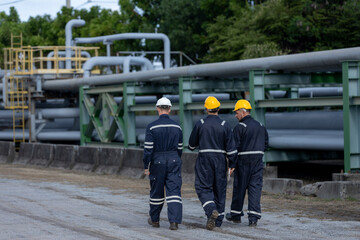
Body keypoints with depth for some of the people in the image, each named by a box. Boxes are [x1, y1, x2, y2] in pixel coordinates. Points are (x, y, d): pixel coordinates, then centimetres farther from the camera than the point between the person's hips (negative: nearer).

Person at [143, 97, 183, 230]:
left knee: (156, 192, 12)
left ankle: (155, 220, 26)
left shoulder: (152, 127, -9)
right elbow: (180, 148, 10)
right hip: (174, 161, 2)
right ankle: (174, 221, -14)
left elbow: (148, 149, -9)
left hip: (157, 161, -2)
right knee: (174, 191, -2)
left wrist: (146, 166, -2)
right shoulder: (177, 127, 2)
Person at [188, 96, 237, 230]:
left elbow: (192, 144, 7)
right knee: (220, 189, 10)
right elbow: (231, 147, -3)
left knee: (203, 188, 1)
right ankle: (218, 220, 14)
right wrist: (232, 164, 5)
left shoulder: (200, 124, -3)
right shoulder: (225, 126, -1)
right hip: (220, 161, 2)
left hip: (204, 160, -2)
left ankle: (211, 210, -25)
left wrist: (192, 148, 30)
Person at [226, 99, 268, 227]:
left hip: (243, 160, -5)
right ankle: (253, 217, -7)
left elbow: (235, 146, -13)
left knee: (239, 187, 8)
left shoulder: (240, 127, -10)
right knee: (255, 187, 2)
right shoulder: (260, 126, 10)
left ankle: (236, 214, 21)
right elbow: (266, 143, 15)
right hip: (258, 160, 5)